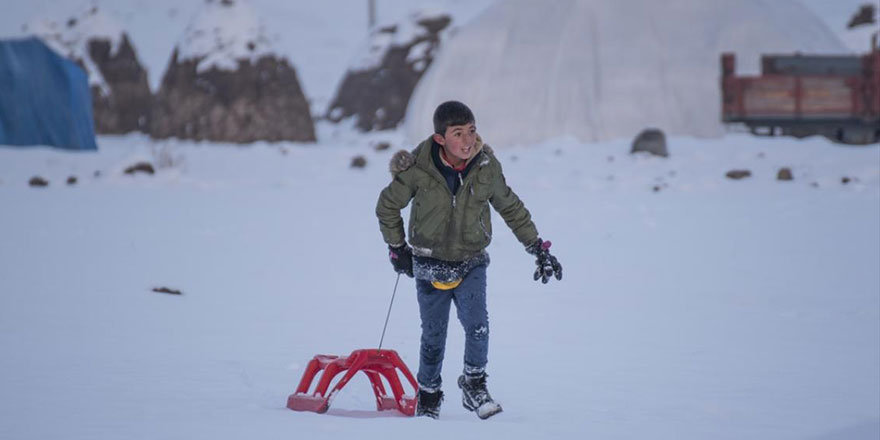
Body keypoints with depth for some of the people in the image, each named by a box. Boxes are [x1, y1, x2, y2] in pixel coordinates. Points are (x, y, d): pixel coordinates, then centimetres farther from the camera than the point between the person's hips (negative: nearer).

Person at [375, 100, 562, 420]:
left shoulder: (486, 167, -11)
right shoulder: (418, 169, -18)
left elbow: (511, 208, 6)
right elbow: (387, 207, 0)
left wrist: (539, 249, 7)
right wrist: (397, 248, 7)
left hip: (471, 264, 1)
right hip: (430, 265, -1)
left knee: (477, 326, -19)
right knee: (433, 336, 9)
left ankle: (474, 387, 0)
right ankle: (428, 396, 31)